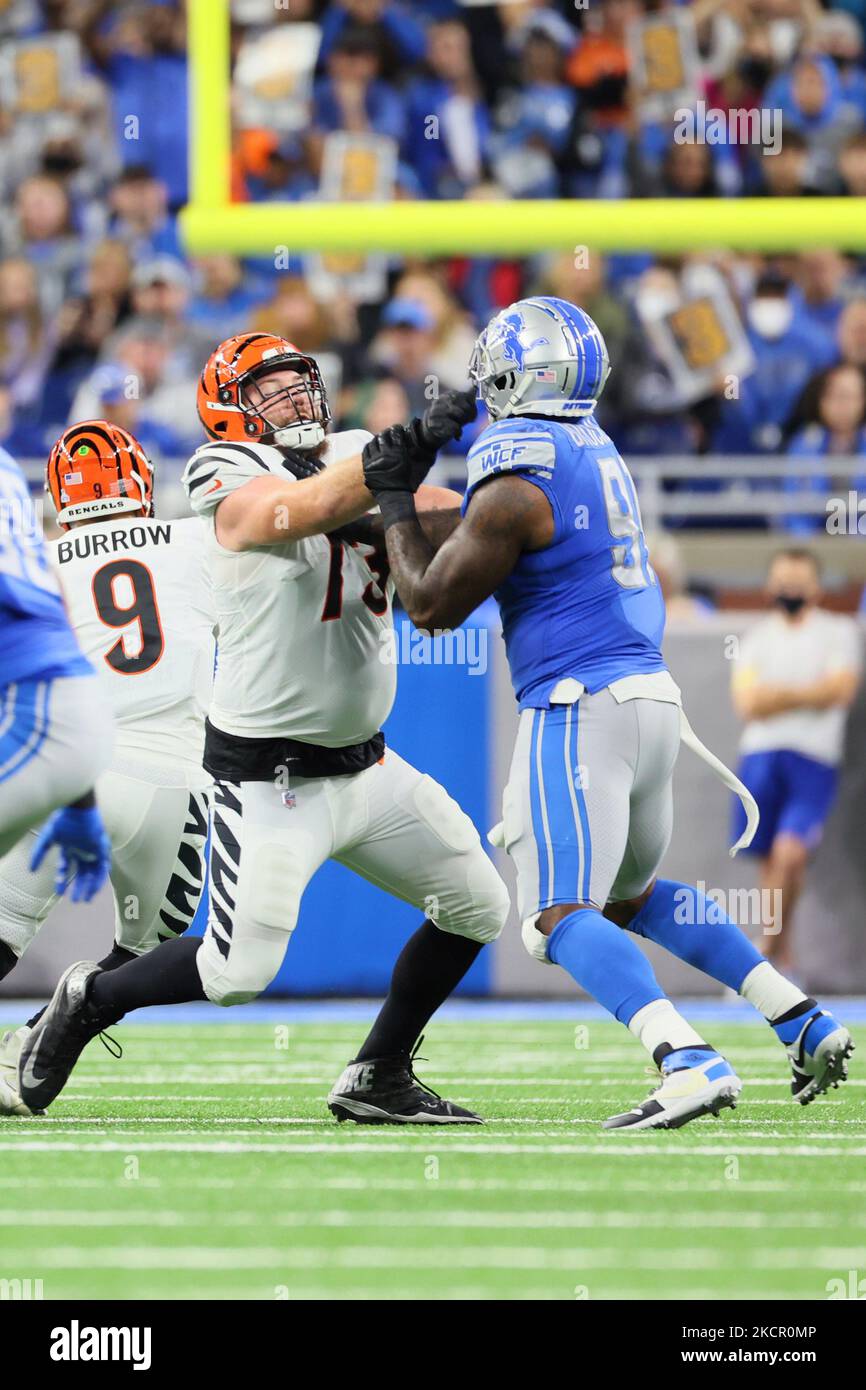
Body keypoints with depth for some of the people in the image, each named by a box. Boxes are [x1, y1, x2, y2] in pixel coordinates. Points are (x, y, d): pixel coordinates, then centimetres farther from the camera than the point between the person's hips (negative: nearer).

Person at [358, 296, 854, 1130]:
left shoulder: (517, 482, -14)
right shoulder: (595, 451, 12)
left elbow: (432, 605, -7)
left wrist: (394, 500, 3)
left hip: (578, 710, -9)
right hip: (652, 695, 9)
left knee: (562, 916, -10)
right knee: (630, 895, 24)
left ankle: (689, 1062, -30)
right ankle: (803, 1022, 16)